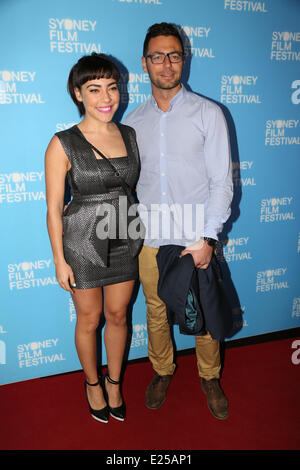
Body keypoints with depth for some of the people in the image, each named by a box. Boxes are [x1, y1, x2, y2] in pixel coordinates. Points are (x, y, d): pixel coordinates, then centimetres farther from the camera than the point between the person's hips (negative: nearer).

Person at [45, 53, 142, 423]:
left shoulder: (130, 136, 1)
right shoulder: (63, 144, -13)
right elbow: (54, 209, -10)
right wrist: (59, 260, -8)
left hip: (125, 241, 4)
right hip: (83, 243, -3)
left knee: (118, 315, 16)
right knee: (89, 320, 14)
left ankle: (114, 382, 40)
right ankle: (92, 383, 41)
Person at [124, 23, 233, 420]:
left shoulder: (208, 113, -2)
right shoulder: (132, 122, 7)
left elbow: (222, 181, -6)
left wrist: (207, 238, -13)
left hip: (197, 239, -2)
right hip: (149, 240, 3)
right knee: (156, 312, 15)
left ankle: (210, 377, 35)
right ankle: (162, 371, 40)